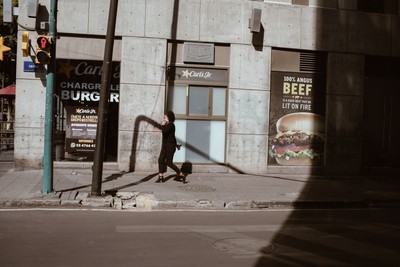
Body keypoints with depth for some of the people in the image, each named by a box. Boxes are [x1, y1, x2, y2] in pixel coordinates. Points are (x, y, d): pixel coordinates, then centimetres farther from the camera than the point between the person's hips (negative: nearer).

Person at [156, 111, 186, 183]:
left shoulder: (171, 124, -15)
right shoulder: (167, 125, 13)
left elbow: (164, 131, -28)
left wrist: (163, 125, -15)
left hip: (170, 145, -10)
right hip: (165, 145, 10)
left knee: (169, 162, -7)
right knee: (160, 160, 4)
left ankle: (182, 175, 2)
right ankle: (161, 177, 10)